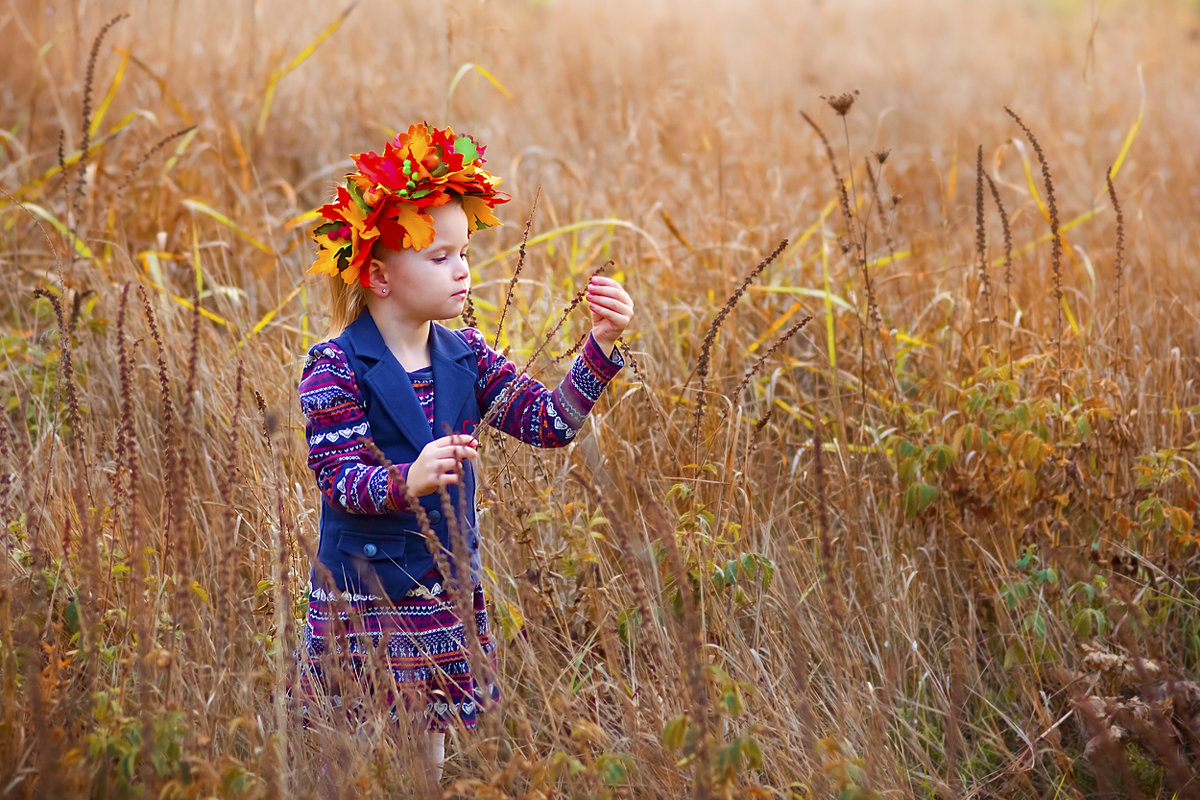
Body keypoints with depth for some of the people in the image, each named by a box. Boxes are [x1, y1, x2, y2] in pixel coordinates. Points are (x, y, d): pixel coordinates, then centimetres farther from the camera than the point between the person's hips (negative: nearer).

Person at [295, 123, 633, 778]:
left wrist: (601, 345, -14)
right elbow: (340, 479, -20)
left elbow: (549, 422, -2)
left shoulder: (465, 357, 5)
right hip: (363, 602, -5)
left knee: (428, 760, 12)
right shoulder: (336, 367, -12)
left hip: (448, 595, 5)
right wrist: (410, 481, -39)